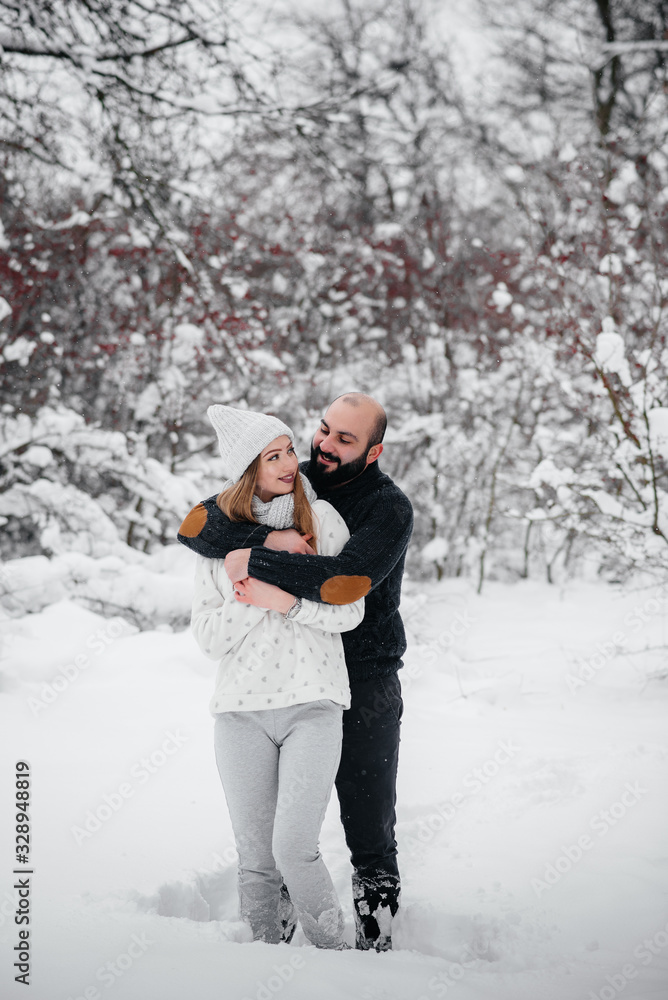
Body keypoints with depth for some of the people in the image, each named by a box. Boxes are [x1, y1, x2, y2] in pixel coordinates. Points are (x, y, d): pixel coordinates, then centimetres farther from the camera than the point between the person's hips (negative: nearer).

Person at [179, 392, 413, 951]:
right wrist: (266, 540, -26)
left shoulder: (389, 508, -13)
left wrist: (254, 562, -27)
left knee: (371, 838, 2)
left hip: (364, 689, -4)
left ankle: (375, 947, 15)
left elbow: (345, 581, -31)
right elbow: (195, 526, -9)